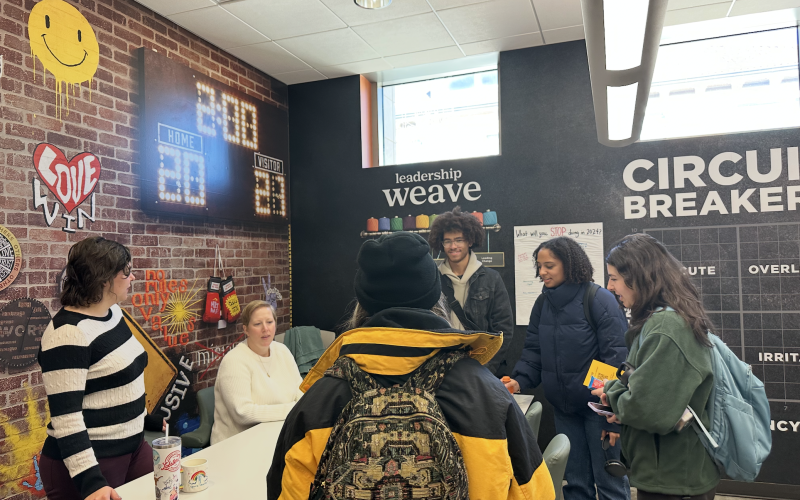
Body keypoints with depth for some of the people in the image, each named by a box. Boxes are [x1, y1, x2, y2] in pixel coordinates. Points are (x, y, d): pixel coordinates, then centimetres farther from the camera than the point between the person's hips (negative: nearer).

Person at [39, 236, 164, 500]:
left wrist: (145, 418, 23)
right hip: (90, 461, -8)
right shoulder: (69, 333, -23)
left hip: (133, 447, 8)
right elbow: (65, 416, -25)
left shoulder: (113, 311, 4)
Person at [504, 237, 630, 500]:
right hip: (563, 408, 6)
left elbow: (617, 360, -17)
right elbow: (534, 350, 6)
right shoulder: (543, 302, 4)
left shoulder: (600, 300, -15)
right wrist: (520, 381, -12)